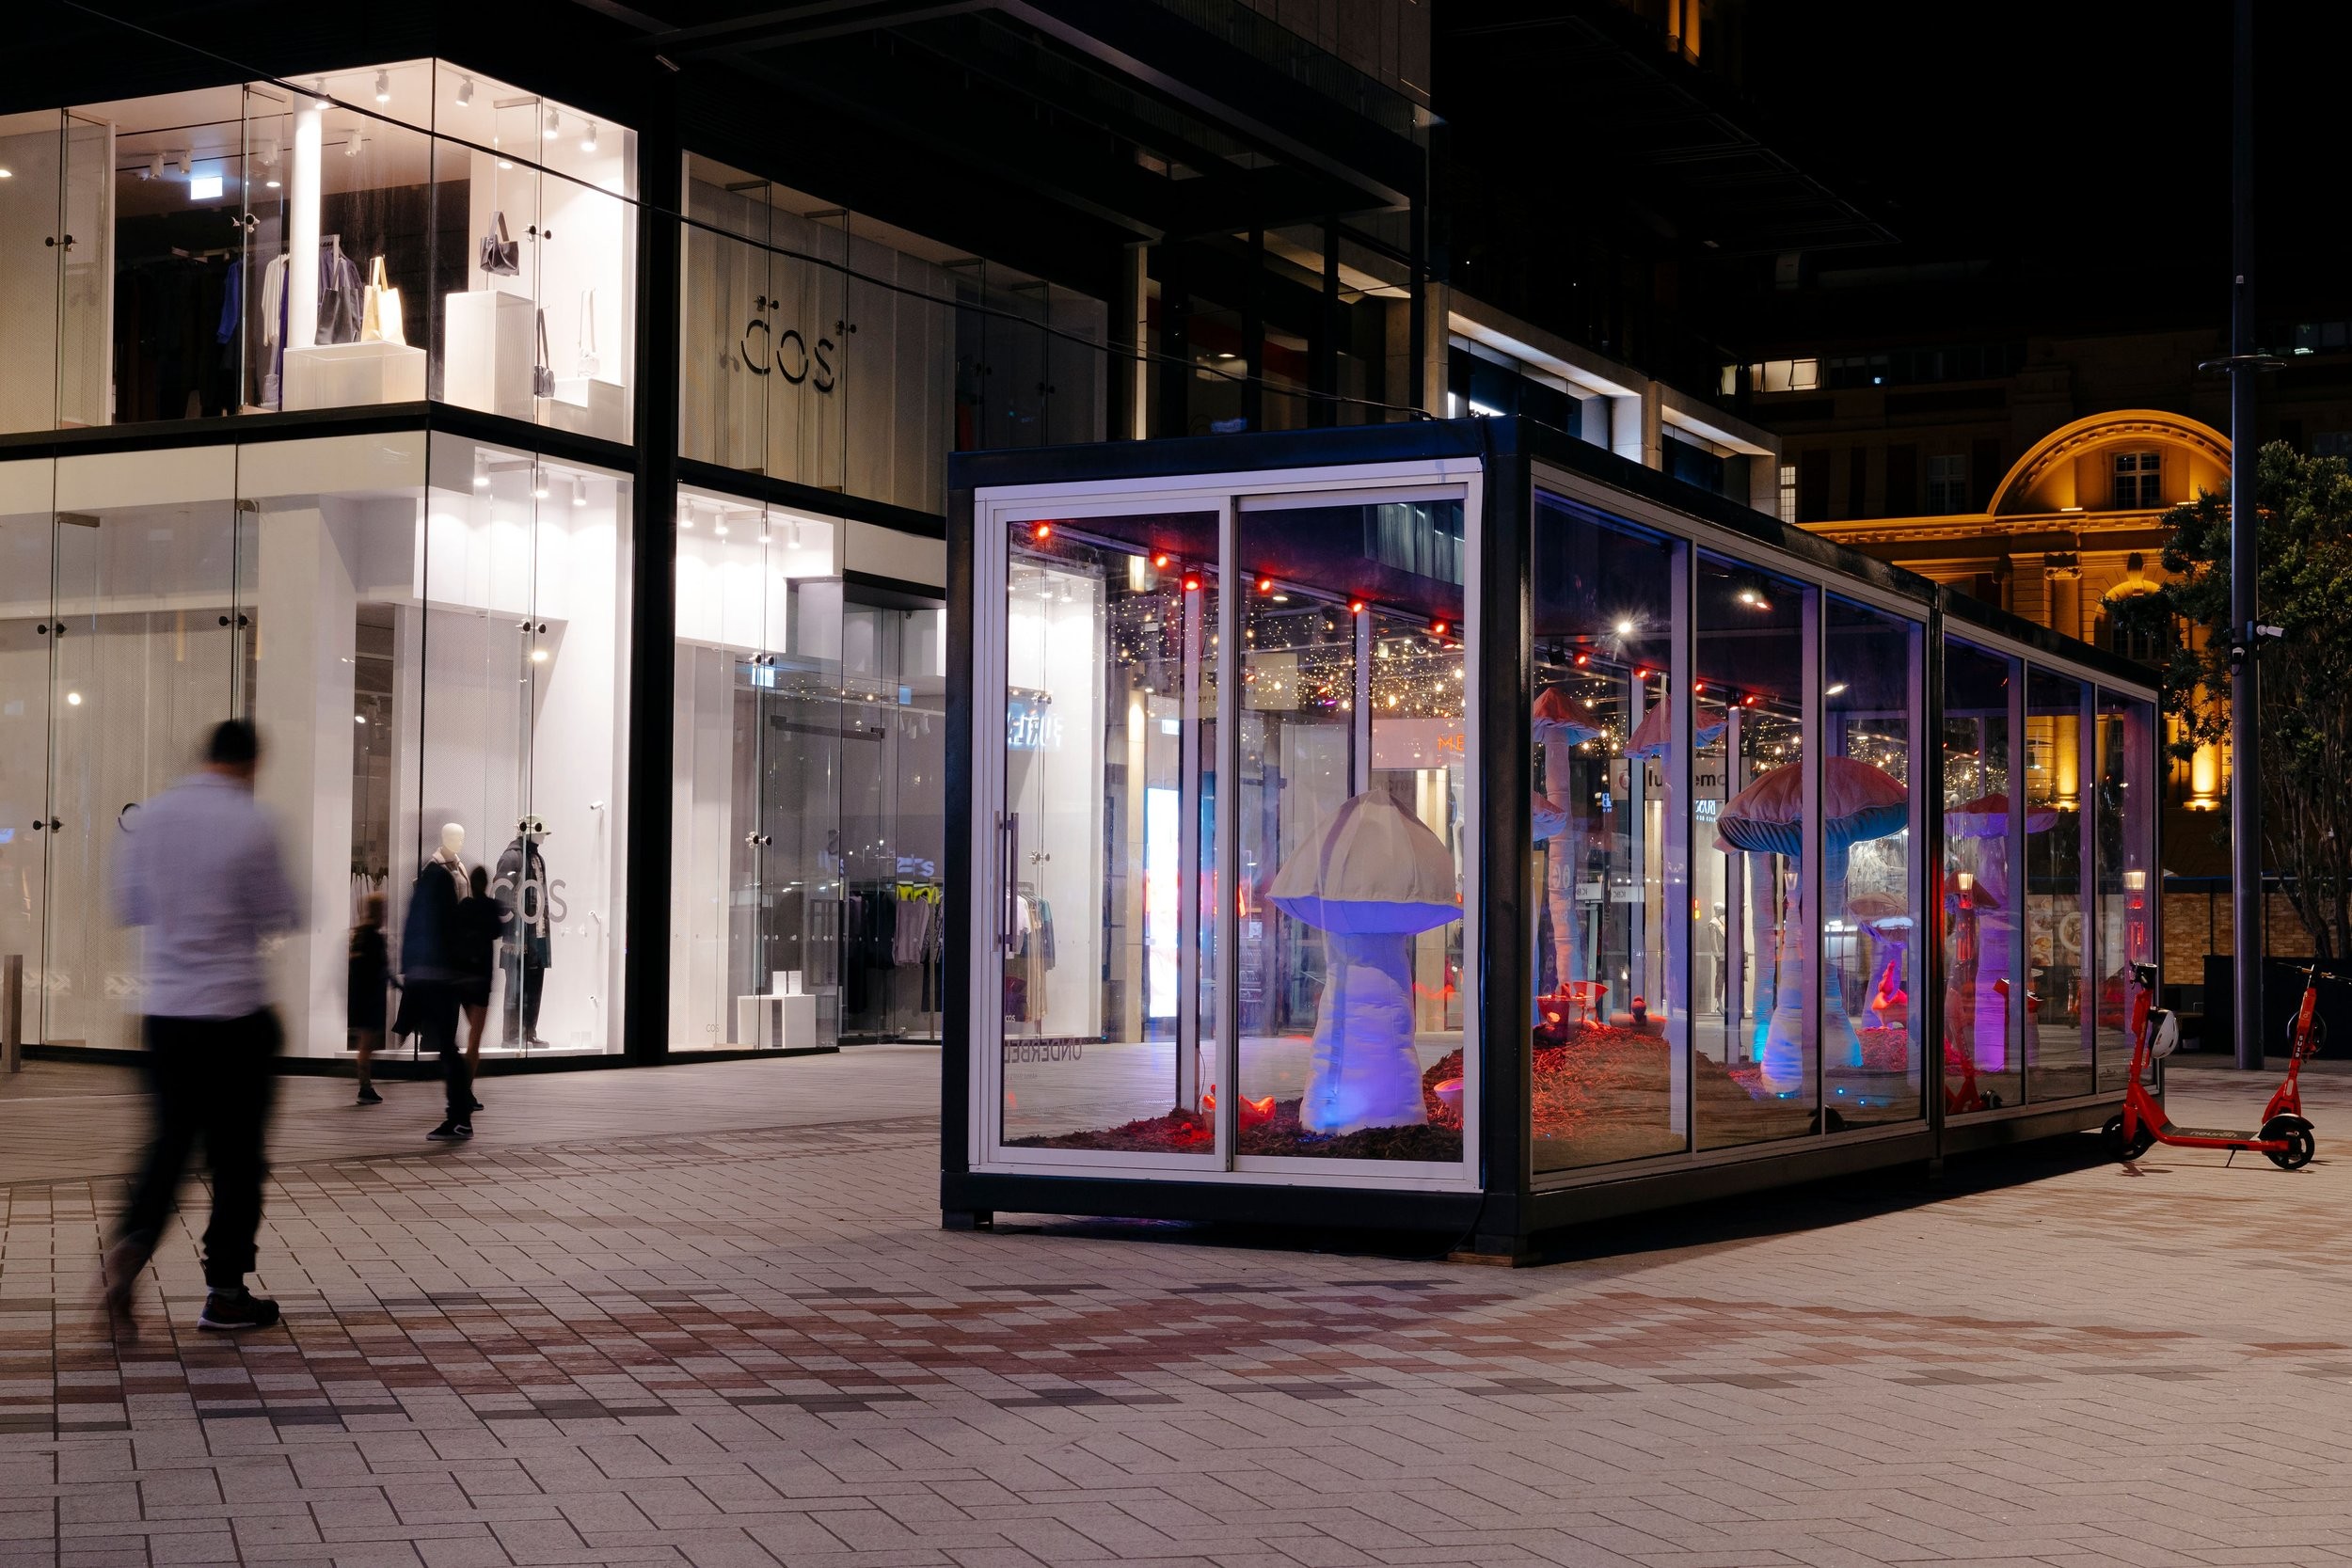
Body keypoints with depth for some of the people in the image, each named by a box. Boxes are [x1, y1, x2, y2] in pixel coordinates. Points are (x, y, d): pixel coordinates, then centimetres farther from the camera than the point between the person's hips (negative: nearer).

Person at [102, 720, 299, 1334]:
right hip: (233, 1010, -4)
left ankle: (133, 1238, -9)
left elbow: (128, 907, 12)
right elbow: (280, 916, -4)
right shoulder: (250, 824, -11)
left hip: (164, 1009, 4)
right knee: (237, 1150, 6)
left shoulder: (151, 815, 3)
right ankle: (226, 1291, 11)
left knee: (171, 1138, 15)